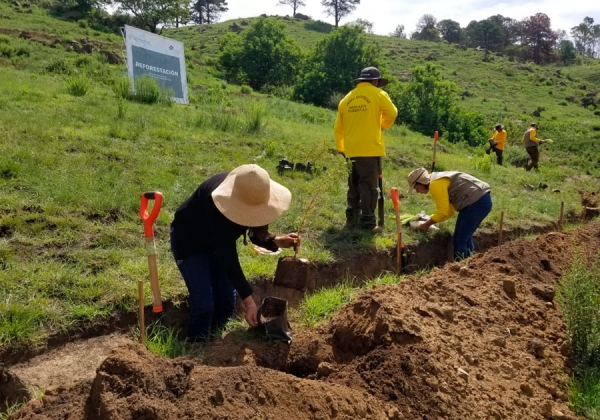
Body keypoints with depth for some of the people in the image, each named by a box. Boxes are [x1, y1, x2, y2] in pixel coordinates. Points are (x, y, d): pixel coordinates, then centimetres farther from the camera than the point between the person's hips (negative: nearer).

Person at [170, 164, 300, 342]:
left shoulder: (253, 196, -22)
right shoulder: (218, 203, -41)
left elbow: (256, 233, -6)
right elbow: (228, 257, -39)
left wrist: (277, 241, -27)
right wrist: (249, 301, -39)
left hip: (218, 241, 6)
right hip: (189, 242, -6)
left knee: (227, 301, 3)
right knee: (204, 303, -13)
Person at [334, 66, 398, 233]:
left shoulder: (347, 98, 12)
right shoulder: (378, 94, 0)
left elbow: (338, 128, 13)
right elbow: (392, 113, -3)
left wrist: (341, 148, 24)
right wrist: (383, 124, 17)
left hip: (352, 149, 5)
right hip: (370, 148, -5)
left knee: (354, 185, 16)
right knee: (369, 186, -3)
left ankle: (352, 218, 21)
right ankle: (367, 222, -3)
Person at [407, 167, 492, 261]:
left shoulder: (435, 184, -10)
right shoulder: (441, 181, 21)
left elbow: (443, 212, -12)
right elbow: (449, 211, 22)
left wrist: (427, 224, 0)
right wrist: (430, 220, 17)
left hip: (476, 202, -10)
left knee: (459, 241, -2)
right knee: (465, 238, 20)